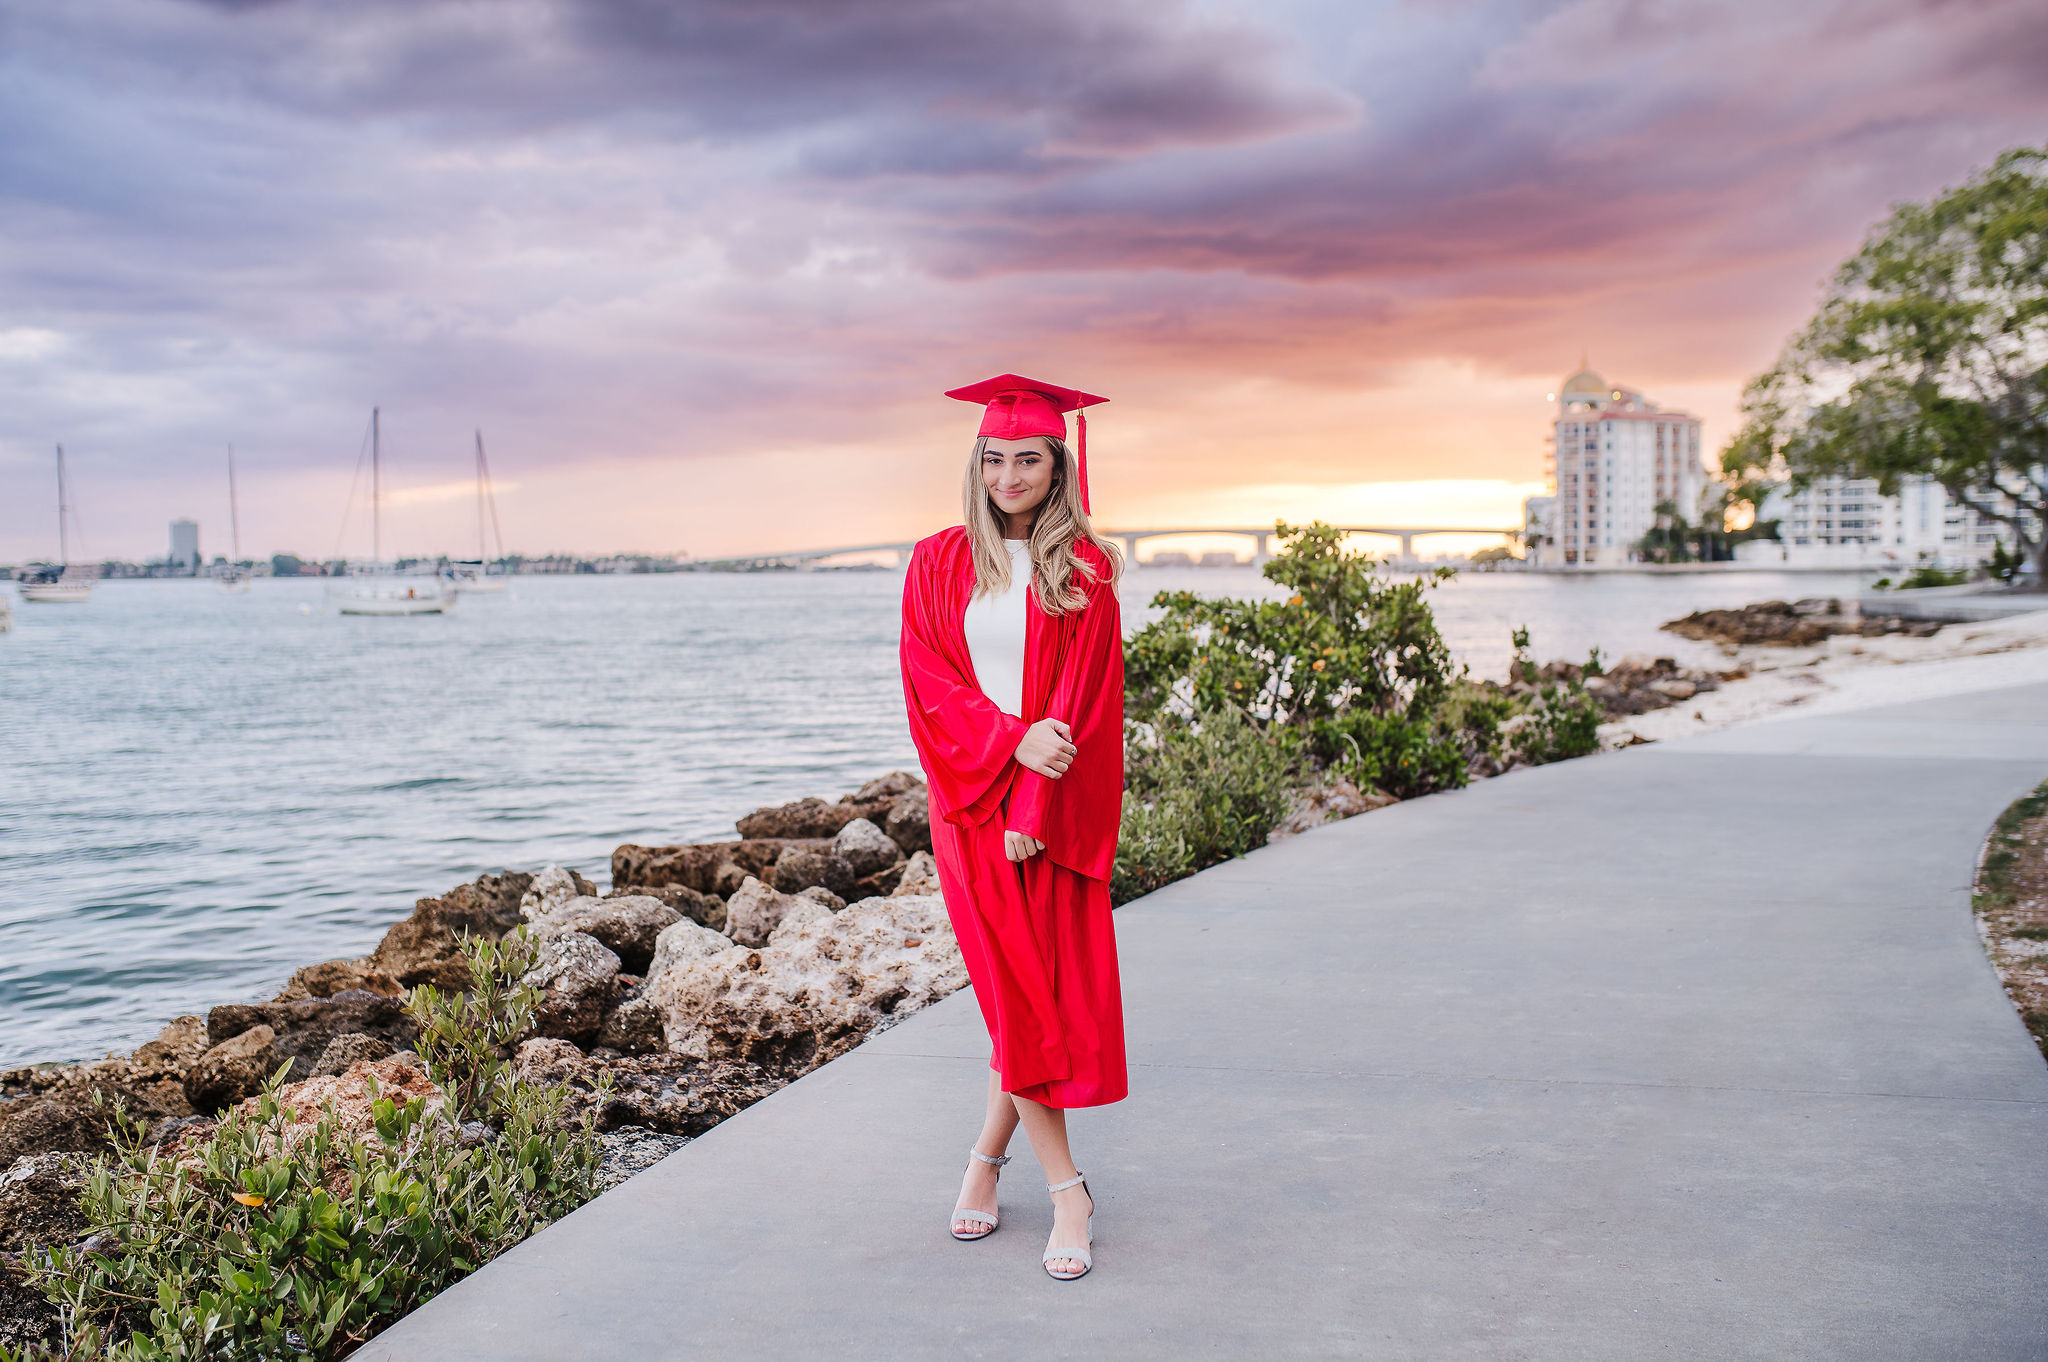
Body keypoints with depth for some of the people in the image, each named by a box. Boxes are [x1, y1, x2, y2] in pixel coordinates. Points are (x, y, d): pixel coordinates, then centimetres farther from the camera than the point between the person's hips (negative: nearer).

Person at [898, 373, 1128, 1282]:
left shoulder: (1084, 568, 0)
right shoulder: (940, 563, 5)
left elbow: (1085, 697, -6)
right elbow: (928, 680, -2)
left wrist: (1036, 810, -14)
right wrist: (1012, 740, -17)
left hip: (1055, 807, 0)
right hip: (972, 800, 0)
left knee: (1048, 991, 3)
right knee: (1017, 994, -1)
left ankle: (988, 1155, 23)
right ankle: (1065, 1188, 6)